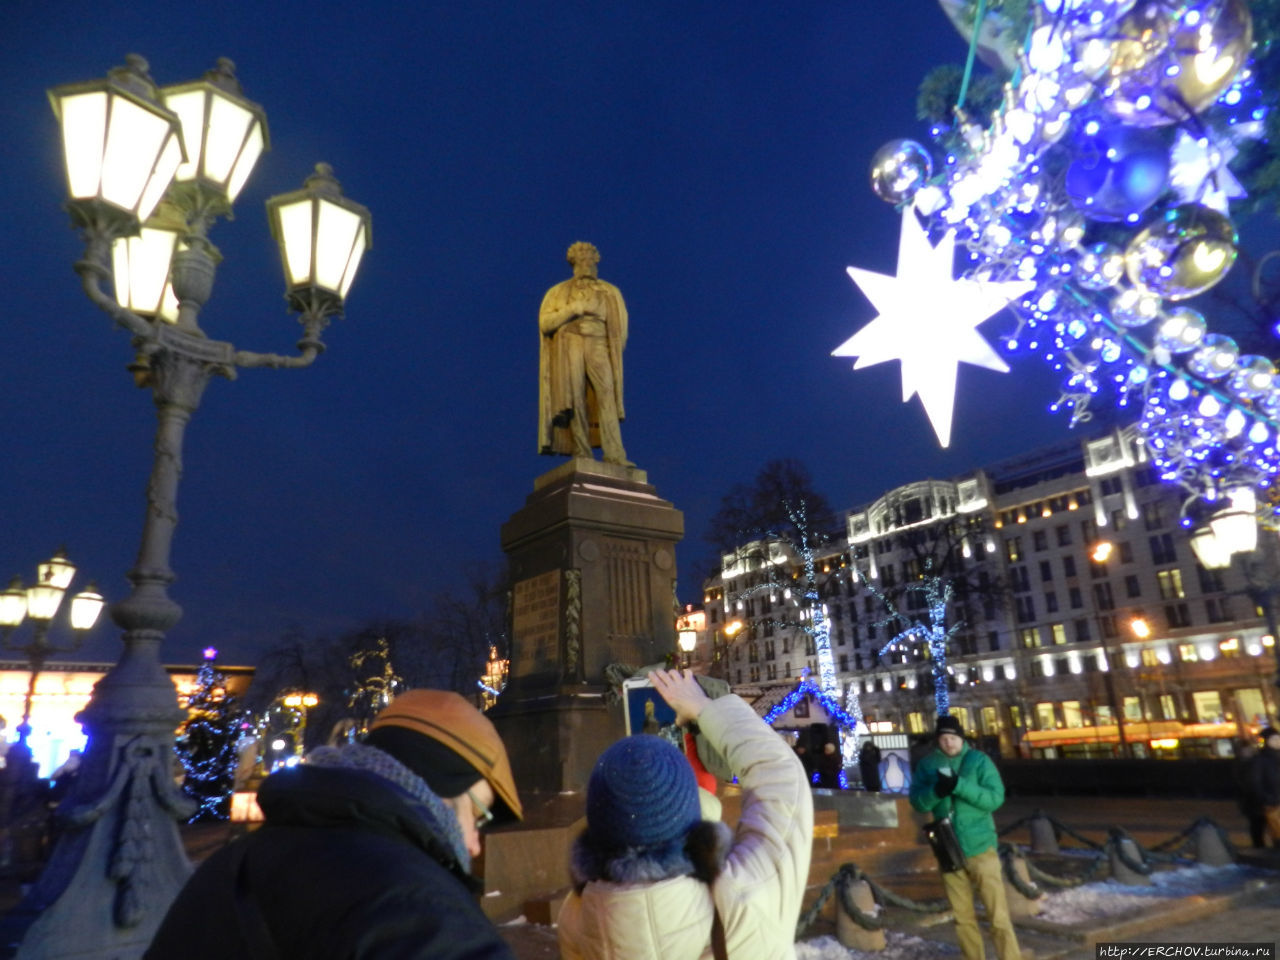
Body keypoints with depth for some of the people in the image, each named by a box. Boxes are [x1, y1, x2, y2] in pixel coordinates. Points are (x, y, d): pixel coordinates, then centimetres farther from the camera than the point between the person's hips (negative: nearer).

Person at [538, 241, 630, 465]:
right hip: (570, 345, 0)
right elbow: (544, 322, 7)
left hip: (598, 346, 0)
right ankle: (582, 455, -16)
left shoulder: (609, 292, 22)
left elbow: (620, 326, 15)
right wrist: (573, 308, -3)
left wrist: (615, 352, 0)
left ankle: (615, 456, -28)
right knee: (575, 400, -14)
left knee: (606, 395, -19)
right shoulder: (559, 292, 20)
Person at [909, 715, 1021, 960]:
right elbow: (917, 802, -3)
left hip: (980, 847, -3)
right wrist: (936, 791, -23)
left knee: (999, 916, -2)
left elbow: (996, 798, -13)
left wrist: (960, 786, -25)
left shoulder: (979, 760, -4)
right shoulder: (927, 764, 2)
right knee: (962, 918, 12)